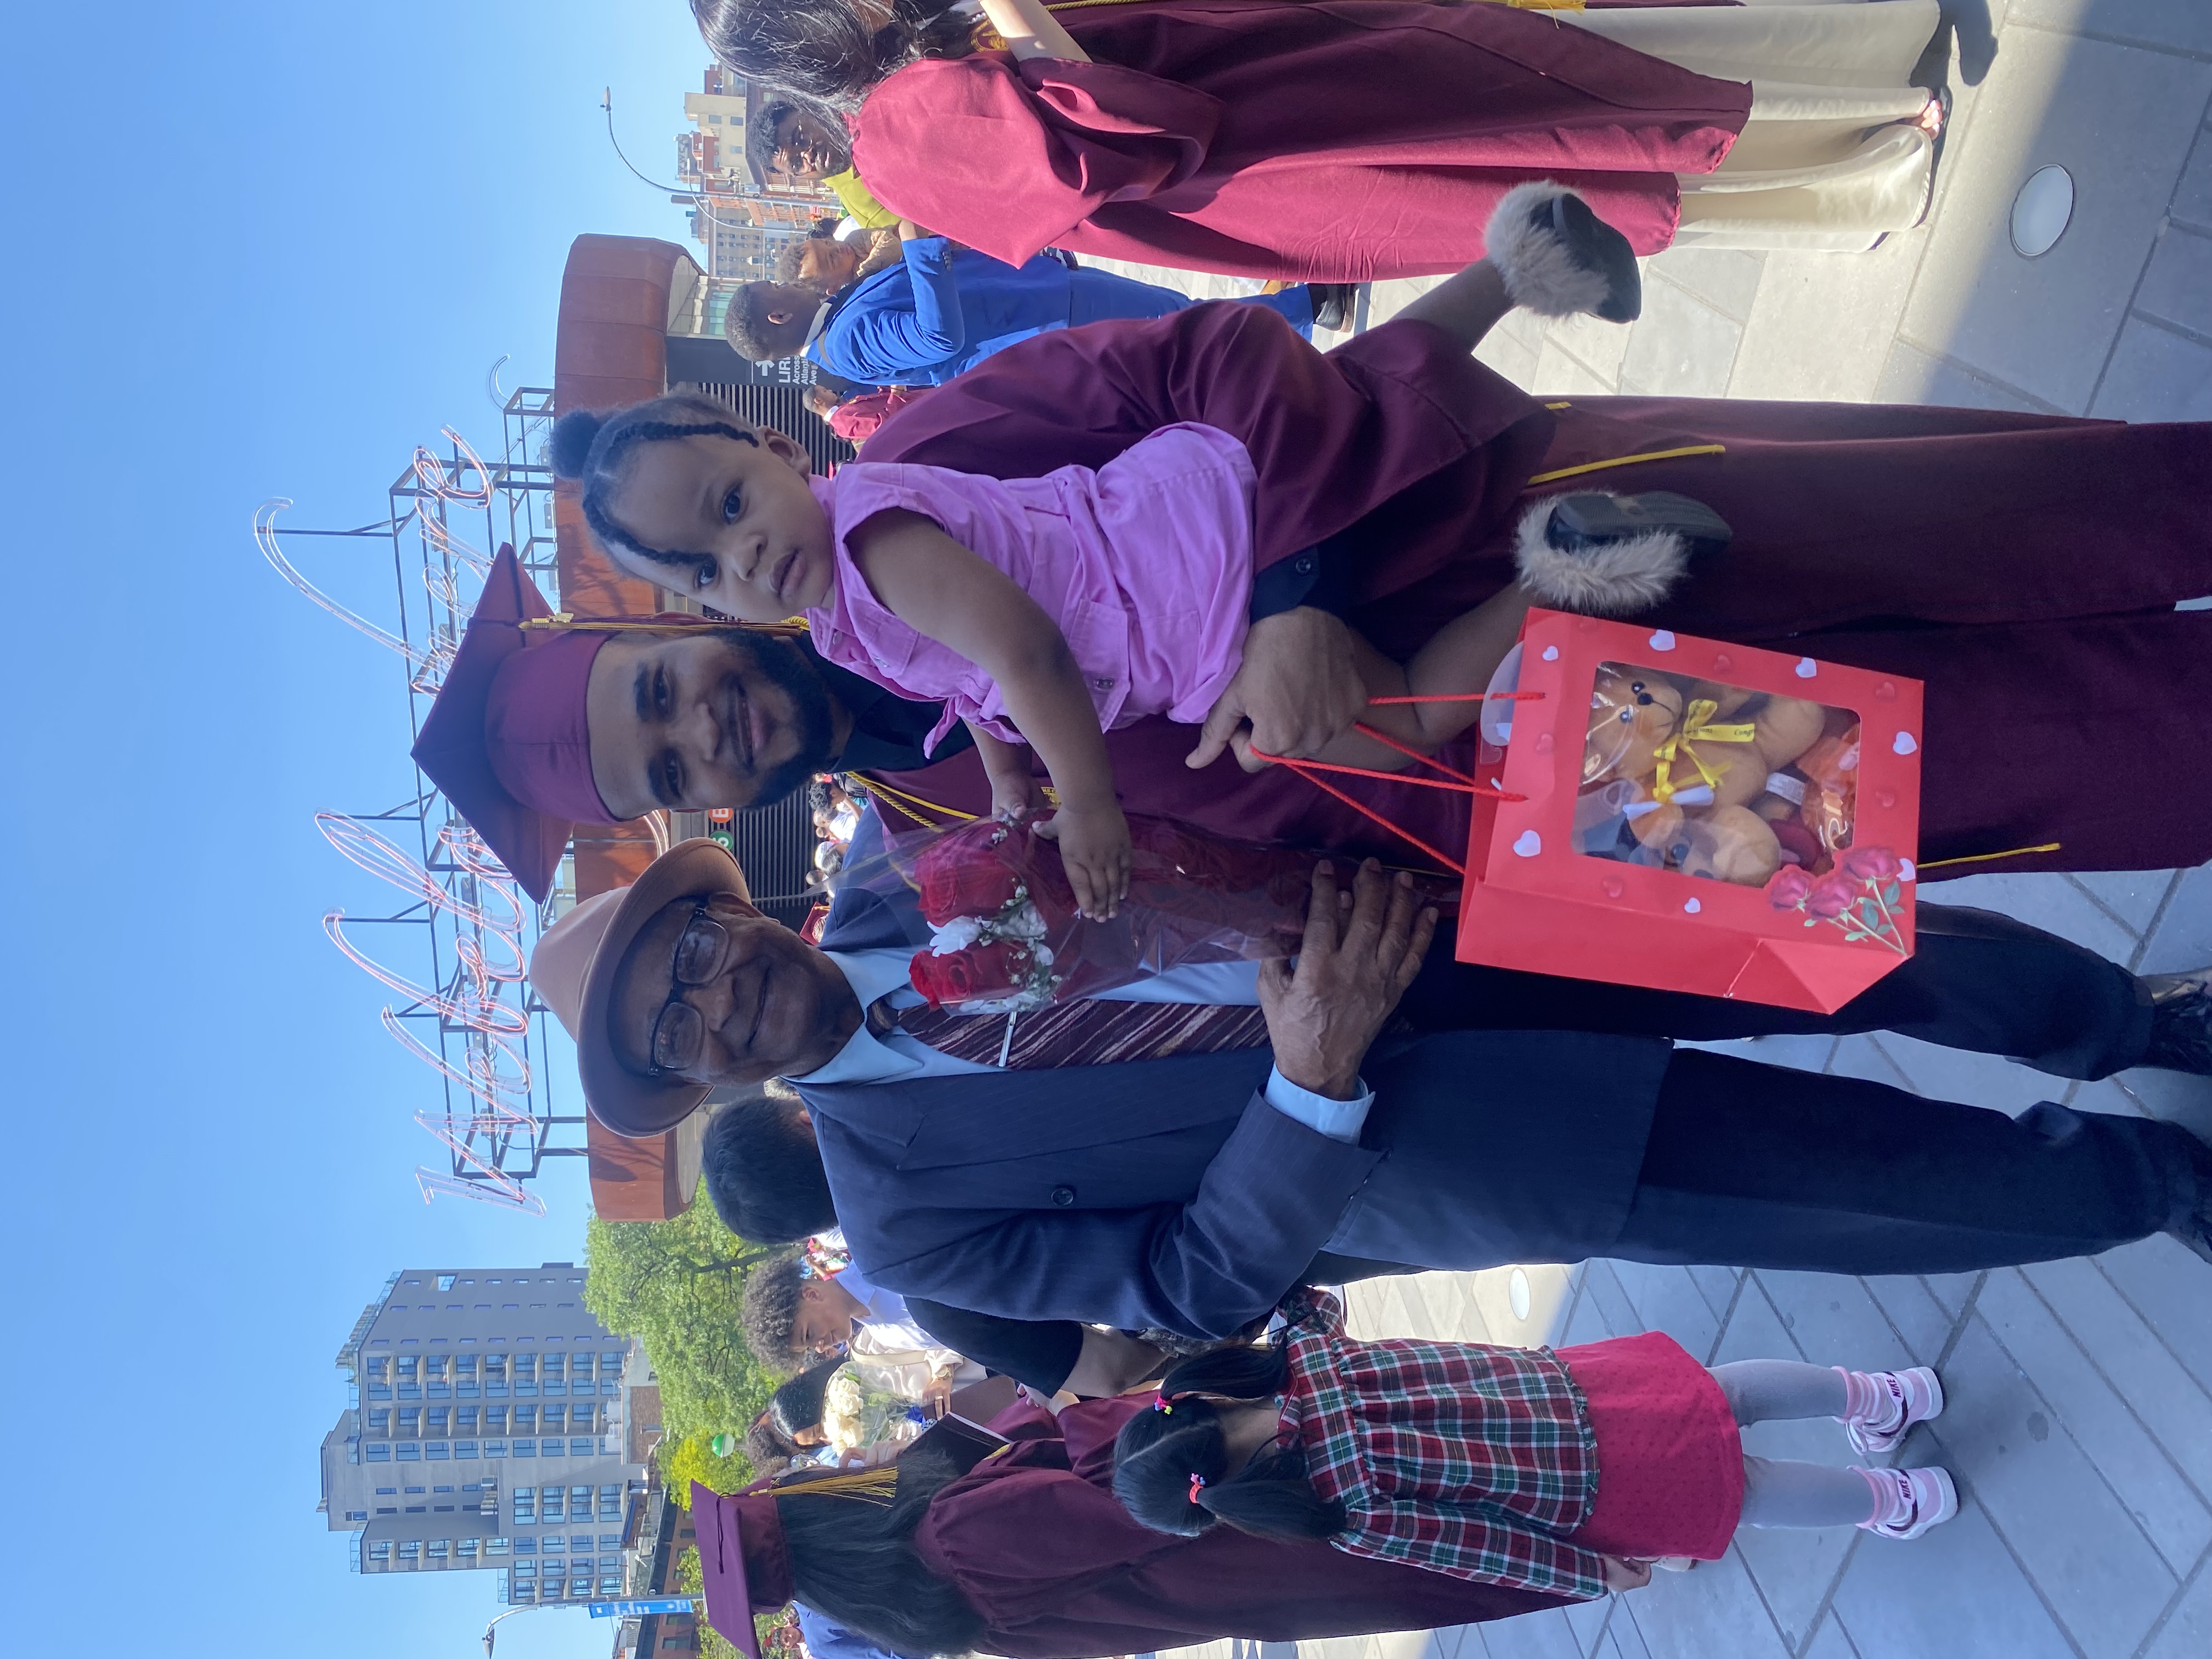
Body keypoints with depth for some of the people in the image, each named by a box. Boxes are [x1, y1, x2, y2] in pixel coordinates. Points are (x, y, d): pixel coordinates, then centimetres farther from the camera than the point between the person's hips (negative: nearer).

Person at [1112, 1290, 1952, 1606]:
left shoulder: (1356, 1518, -25)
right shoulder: (1307, 1355, -15)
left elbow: (1479, 1542, -14)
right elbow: (1315, 1303, 7)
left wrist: (1593, 1572, -2)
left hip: (1594, 1485, -5)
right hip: (1564, 1383, 5)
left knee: (1740, 1489, 18)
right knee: (1718, 1395, 24)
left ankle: (1891, 1500, 38)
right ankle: (1878, 1395, 42)